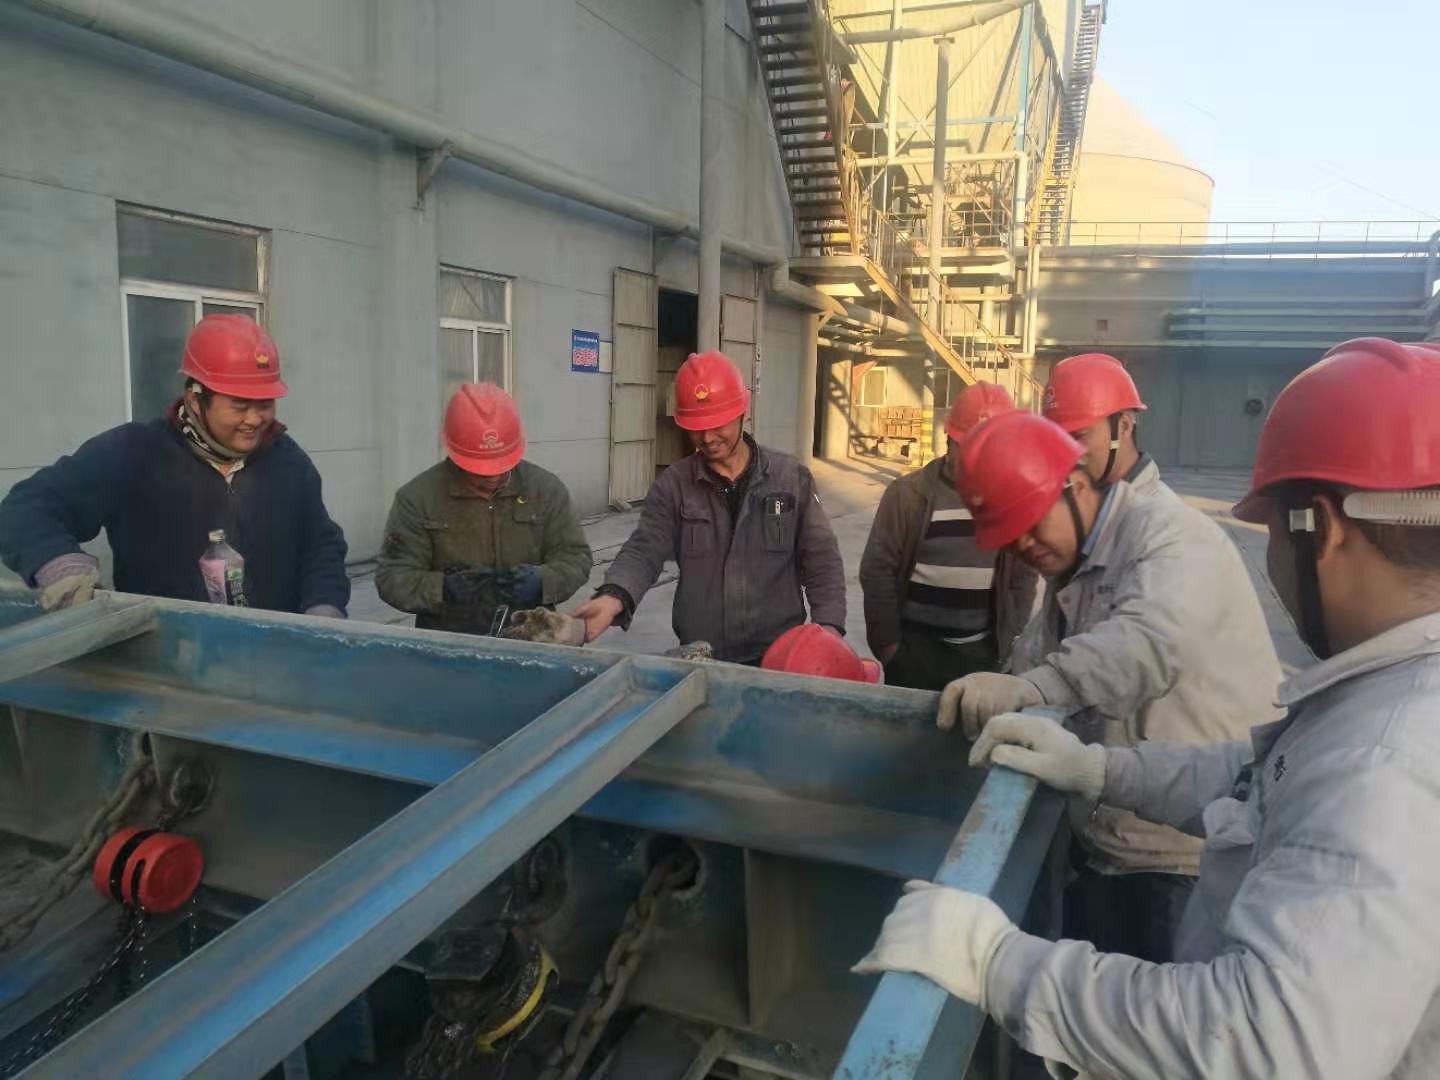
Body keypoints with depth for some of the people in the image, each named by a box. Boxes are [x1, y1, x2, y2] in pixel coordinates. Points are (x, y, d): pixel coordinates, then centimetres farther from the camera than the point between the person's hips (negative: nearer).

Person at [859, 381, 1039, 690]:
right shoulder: (909, 493, -6)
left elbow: (1025, 576, 8)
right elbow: (877, 570, -5)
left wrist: (1008, 640, 2)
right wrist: (886, 643, -6)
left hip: (984, 652, 2)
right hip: (916, 647, -2)